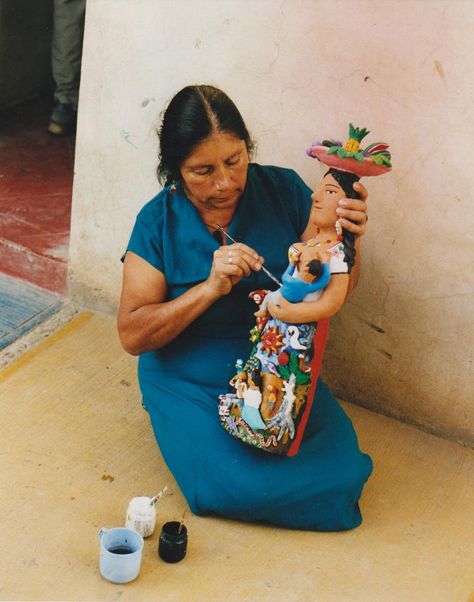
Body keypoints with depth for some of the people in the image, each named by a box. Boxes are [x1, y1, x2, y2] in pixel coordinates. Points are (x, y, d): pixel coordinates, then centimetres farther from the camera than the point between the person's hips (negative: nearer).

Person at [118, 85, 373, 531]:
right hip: (190, 385, -1)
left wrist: (347, 242, -25)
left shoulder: (284, 190, -5)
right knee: (234, 487, -23)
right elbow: (132, 335, -13)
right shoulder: (159, 221, -9)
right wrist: (210, 288, -25)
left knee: (341, 470, -18)